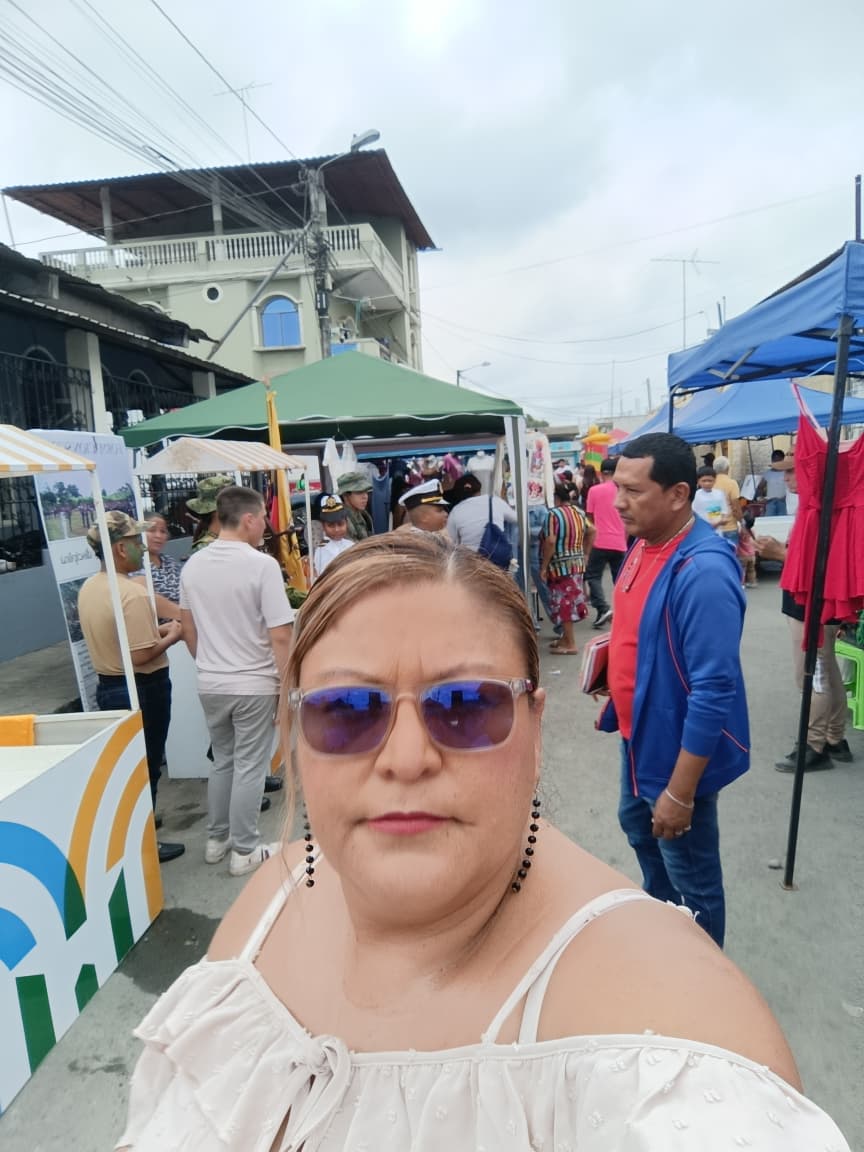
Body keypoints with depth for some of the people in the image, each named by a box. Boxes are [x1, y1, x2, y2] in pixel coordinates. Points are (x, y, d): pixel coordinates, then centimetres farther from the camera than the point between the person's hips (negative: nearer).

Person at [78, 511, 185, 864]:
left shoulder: (88, 588, 4)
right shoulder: (132, 593, -25)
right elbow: (140, 655, -27)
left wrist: (154, 629, 9)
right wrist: (170, 636, -11)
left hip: (107, 686, 9)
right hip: (141, 689, -8)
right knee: (145, 765, 6)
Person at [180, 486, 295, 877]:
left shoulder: (193, 565, 1)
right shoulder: (262, 565, -18)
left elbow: (188, 627, 11)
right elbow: (280, 636, -20)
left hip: (210, 684, 6)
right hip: (254, 684, -6)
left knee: (222, 762, 22)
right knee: (249, 768, 8)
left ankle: (217, 839, 33)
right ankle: (244, 851, 19)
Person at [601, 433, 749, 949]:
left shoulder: (703, 572, -30)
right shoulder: (646, 543, -1)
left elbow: (713, 691, -29)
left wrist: (680, 792, -24)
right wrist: (617, 701, 16)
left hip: (681, 749, -10)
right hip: (642, 733, 10)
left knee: (692, 877, 12)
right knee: (638, 828, 30)